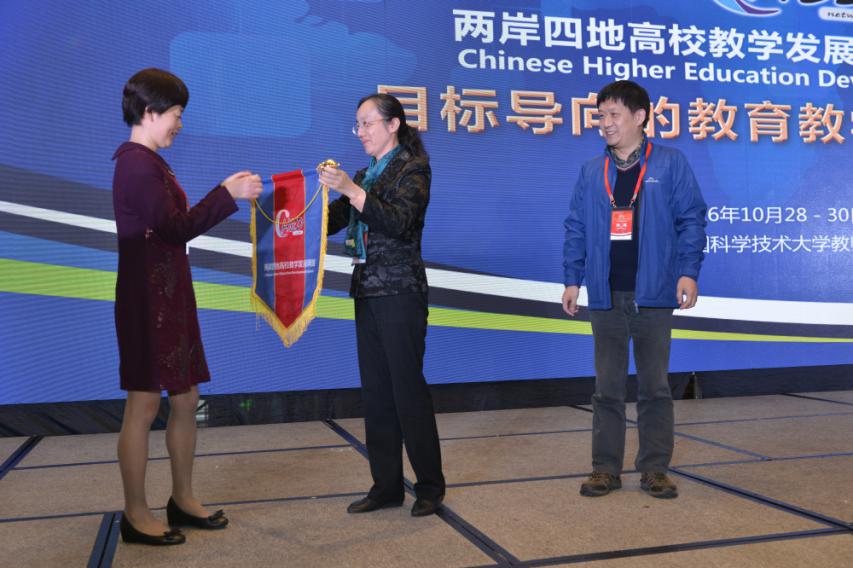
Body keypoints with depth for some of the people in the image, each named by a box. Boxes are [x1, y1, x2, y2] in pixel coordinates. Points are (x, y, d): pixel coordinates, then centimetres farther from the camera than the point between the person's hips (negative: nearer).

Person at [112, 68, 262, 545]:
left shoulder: (149, 162, 15)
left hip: (170, 297, 10)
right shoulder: (137, 163, -14)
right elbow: (176, 228, -18)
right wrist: (227, 195, -11)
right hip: (147, 299, -10)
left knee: (186, 399, 13)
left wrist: (226, 193, 13)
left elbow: (174, 225, 14)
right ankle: (136, 515, 11)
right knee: (145, 405, -1)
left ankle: (183, 498, 25)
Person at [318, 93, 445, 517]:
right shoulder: (366, 174, 17)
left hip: (400, 292, -7)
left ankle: (430, 486, 7)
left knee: (408, 388, -4)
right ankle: (386, 485, 16)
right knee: (376, 391, 8)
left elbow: (397, 222, -18)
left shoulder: (412, 168, -3)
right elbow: (331, 222, 14)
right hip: (367, 292, 7)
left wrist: (349, 190, -24)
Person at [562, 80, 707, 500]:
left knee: (654, 386, 6)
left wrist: (688, 270, -9)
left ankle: (655, 469, 16)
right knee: (608, 387, 8)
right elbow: (576, 228, 11)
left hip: (653, 294, -3)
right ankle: (605, 468, 16)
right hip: (605, 295, 3)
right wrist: (573, 279, 6)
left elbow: (691, 219, -1)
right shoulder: (591, 172, 10)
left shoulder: (670, 164, 1)